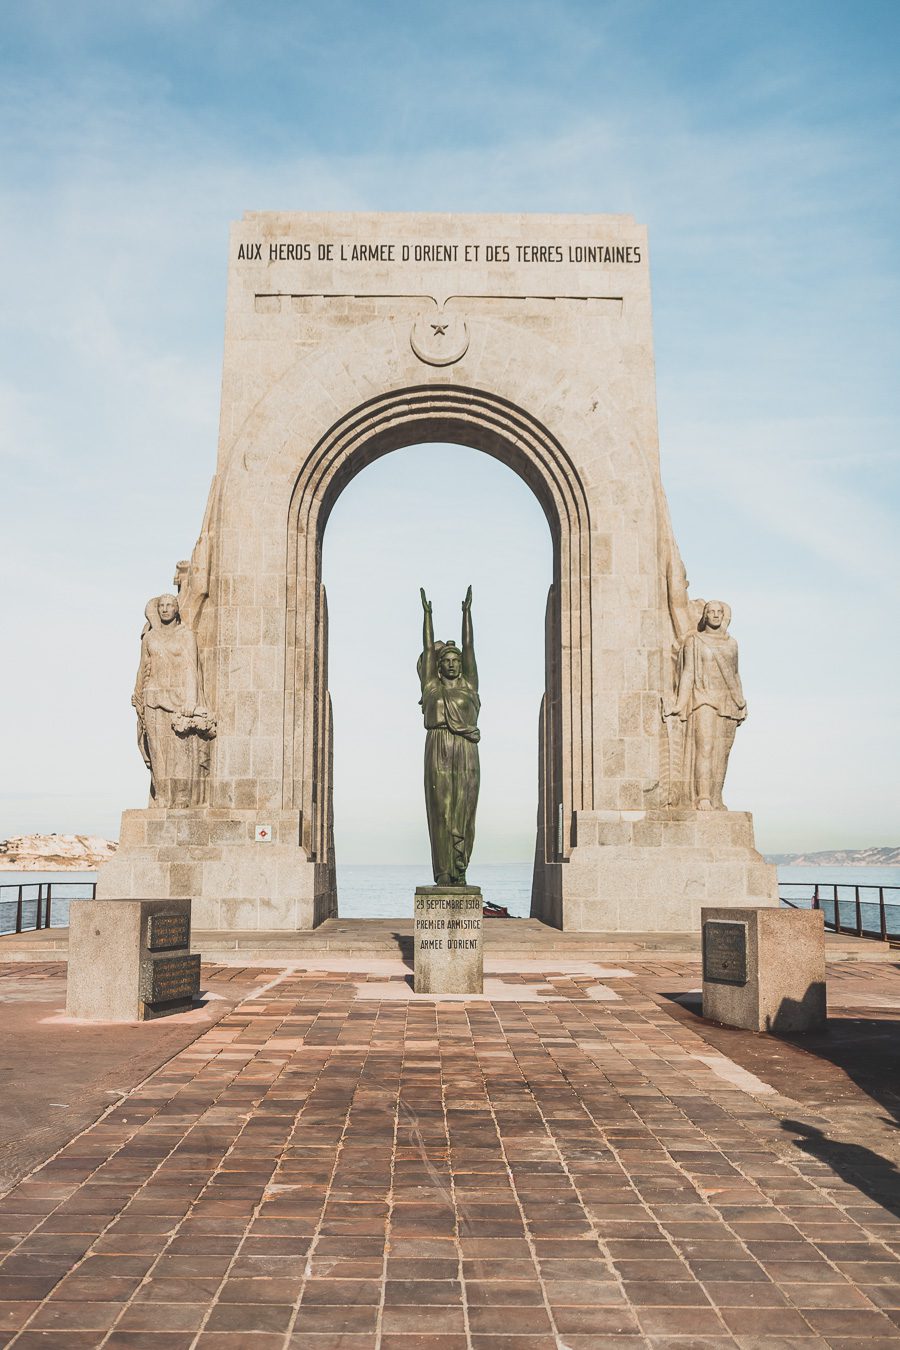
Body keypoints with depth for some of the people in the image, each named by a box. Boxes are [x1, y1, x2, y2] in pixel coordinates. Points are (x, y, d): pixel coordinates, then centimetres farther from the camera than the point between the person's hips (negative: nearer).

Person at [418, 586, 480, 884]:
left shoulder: (469, 685, 13)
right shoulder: (432, 686, 13)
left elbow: (469, 646, 12)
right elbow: (428, 649, 13)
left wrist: (466, 612, 12)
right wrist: (427, 614, 13)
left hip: (466, 752, 1)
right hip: (438, 752, 0)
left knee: (463, 810, -1)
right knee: (441, 810, -2)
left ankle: (460, 870, 1)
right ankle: (443, 871, -2)